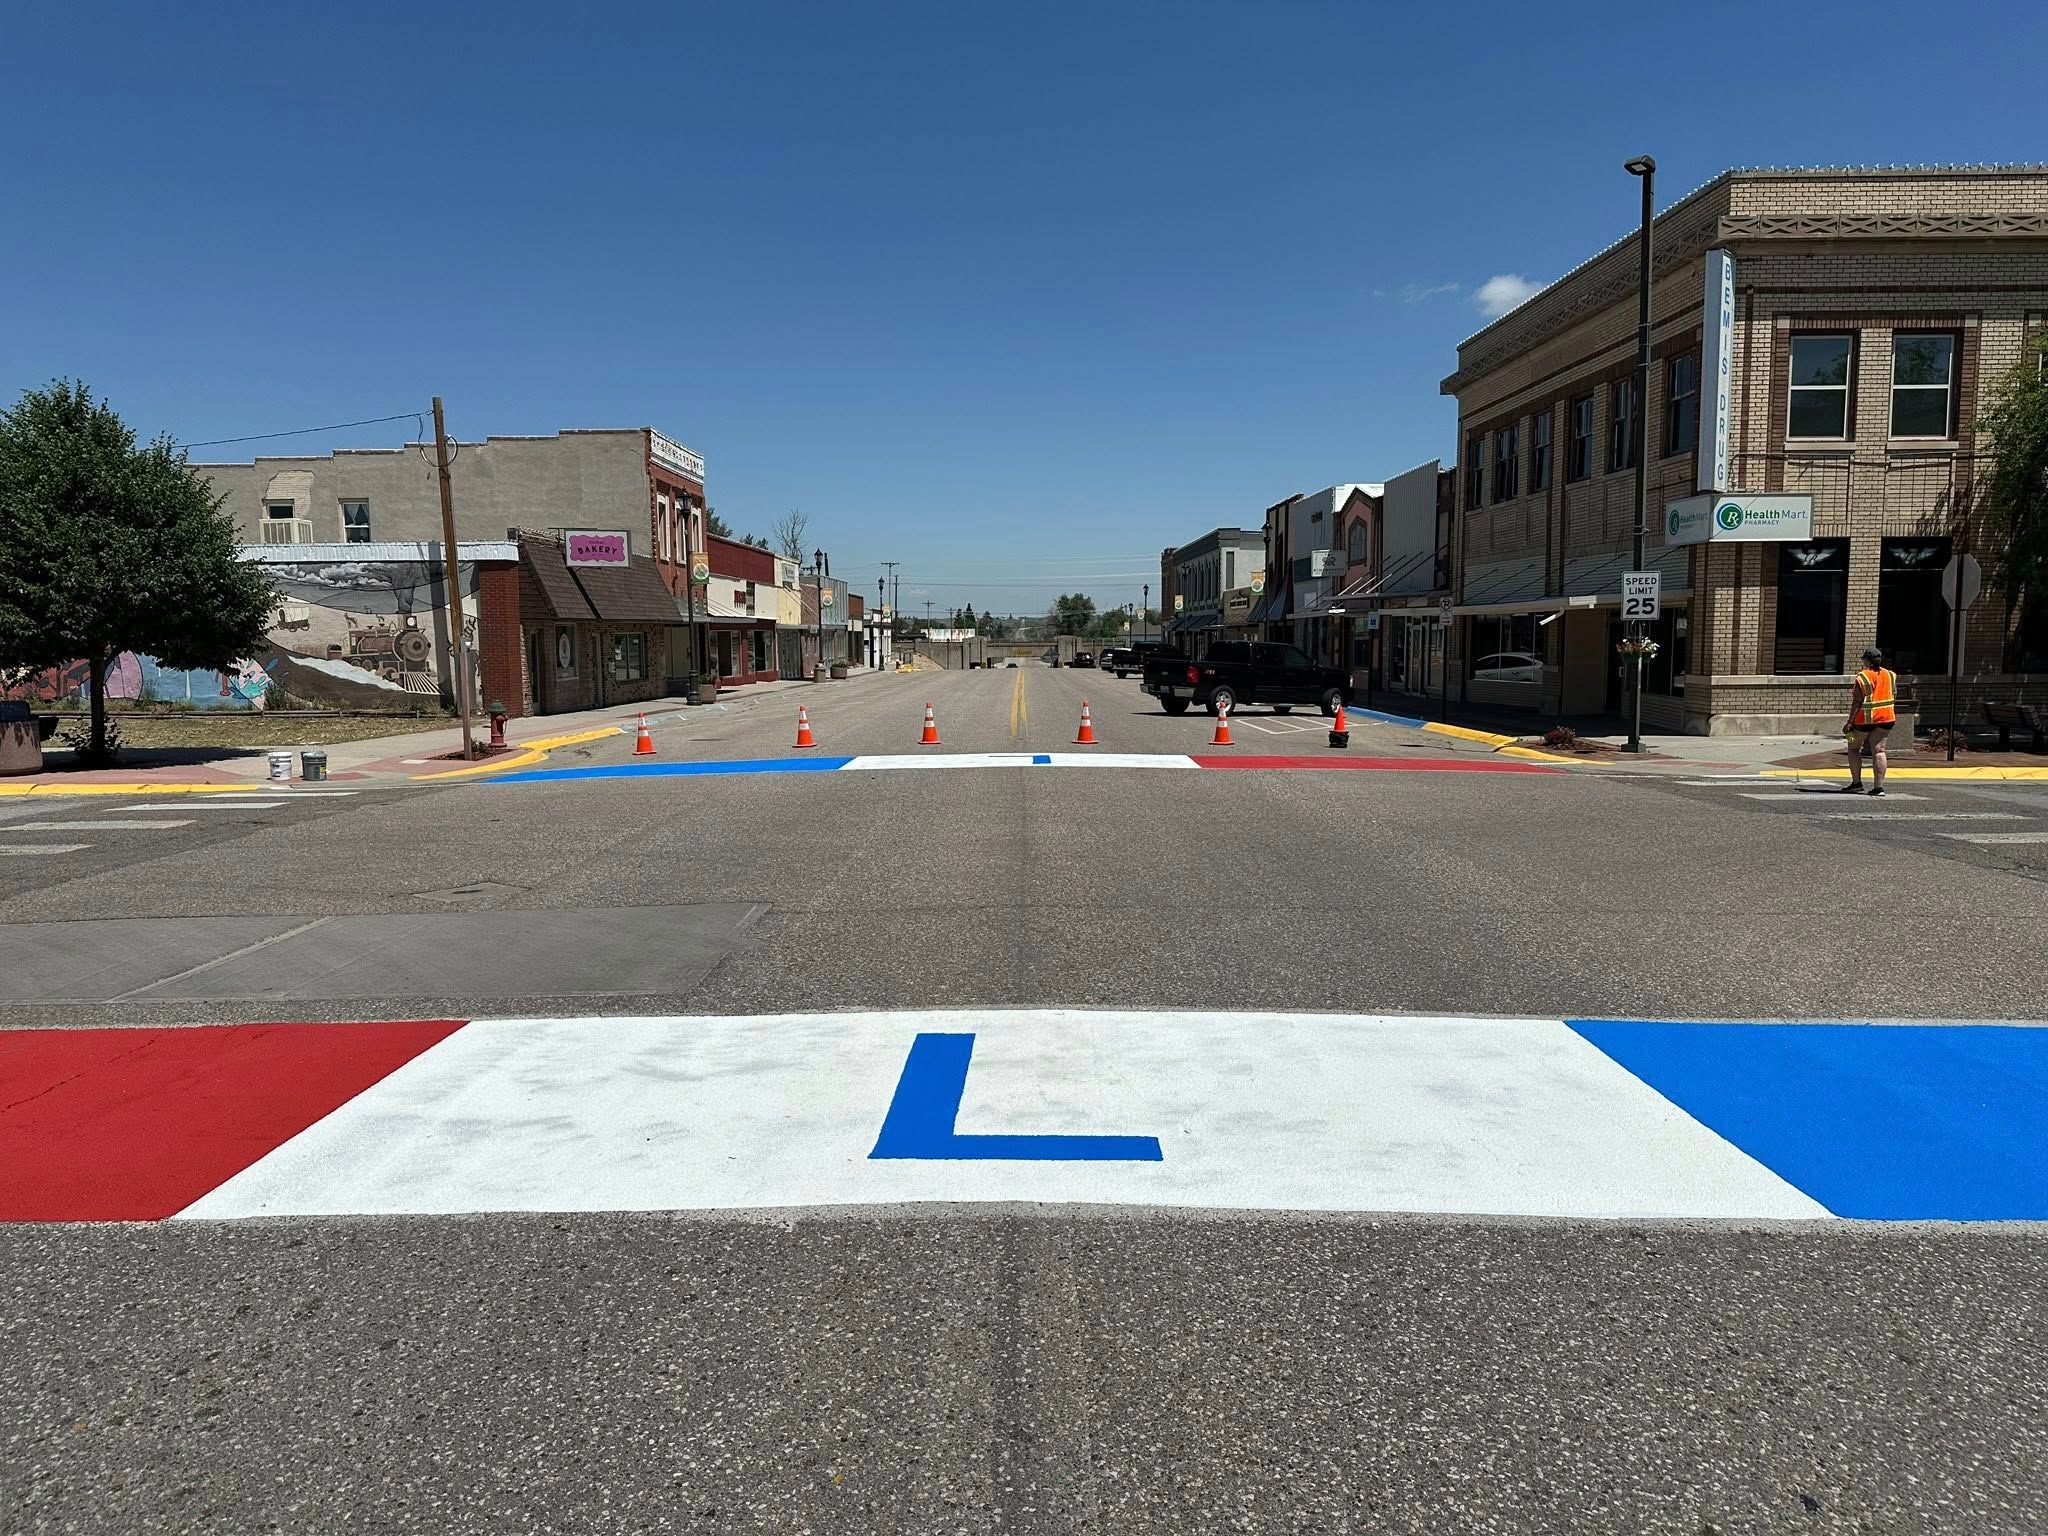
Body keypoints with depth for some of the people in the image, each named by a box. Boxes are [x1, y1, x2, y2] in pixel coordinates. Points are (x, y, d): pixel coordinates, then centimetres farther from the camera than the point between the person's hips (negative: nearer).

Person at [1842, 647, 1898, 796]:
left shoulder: (1862, 677, -11)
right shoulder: (1890, 675, 6)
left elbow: (1857, 701, -15)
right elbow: (1894, 697, 10)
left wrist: (1850, 722, -13)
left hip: (1864, 718, -5)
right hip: (1885, 717, 5)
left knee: (1853, 748, 12)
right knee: (1878, 750, 3)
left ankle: (1856, 782, 10)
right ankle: (1879, 786, -3)